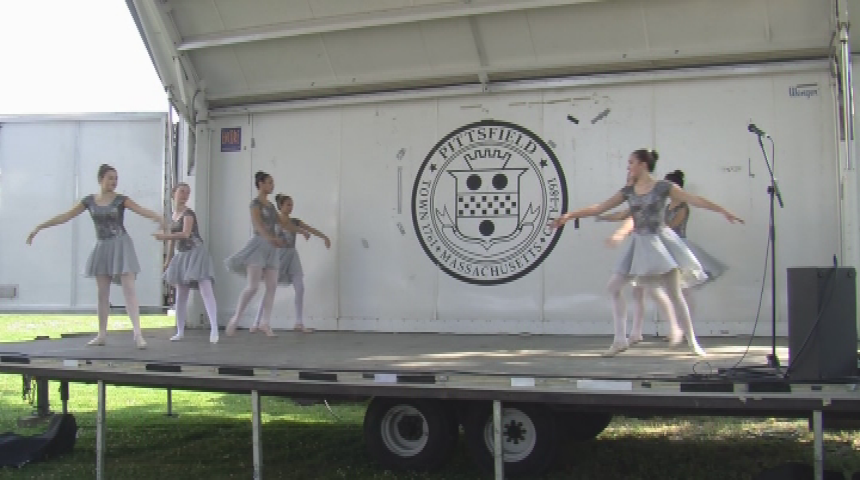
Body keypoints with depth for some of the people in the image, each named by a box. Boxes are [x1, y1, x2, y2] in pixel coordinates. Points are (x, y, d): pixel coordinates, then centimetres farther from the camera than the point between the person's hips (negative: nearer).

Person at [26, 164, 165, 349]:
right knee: (102, 293, 8)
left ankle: (137, 333, -16)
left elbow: (142, 210, -19)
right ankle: (102, 335, 16)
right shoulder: (89, 200, 5)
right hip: (102, 247, 4)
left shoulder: (121, 199, -4)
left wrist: (158, 217, -41)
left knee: (129, 290, -10)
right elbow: (65, 217, 7)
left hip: (120, 245, -4)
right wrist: (38, 227, 6)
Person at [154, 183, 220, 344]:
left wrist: (164, 236, -28)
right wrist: (168, 260, 20)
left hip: (196, 252, -8)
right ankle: (180, 331, 19)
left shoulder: (188, 213, -10)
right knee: (180, 295, 10)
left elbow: (185, 234, -25)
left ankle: (214, 329, -20)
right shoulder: (173, 215, 12)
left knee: (206, 291, -15)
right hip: (182, 255, 8)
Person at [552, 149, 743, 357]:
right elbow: (598, 209, 8)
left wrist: (724, 211, -10)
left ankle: (692, 342, 7)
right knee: (614, 286, -2)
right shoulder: (628, 191, 7)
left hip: (661, 241, -5)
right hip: (641, 244, 5)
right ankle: (620, 340, 5)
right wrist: (569, 215, 4)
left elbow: (694, 200, -6)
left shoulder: (663, 187, -5)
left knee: (674, 293, -6)